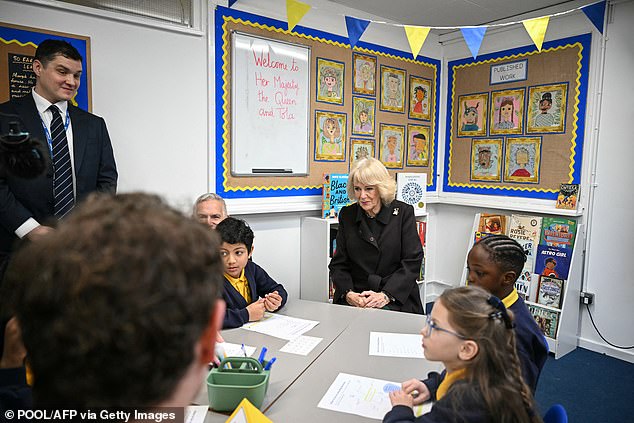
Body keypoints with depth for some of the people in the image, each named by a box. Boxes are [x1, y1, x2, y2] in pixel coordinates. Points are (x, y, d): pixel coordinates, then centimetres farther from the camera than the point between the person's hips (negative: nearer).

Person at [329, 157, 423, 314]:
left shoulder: (403, 212, 1)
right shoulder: (347, 215, 8)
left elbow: (412, 261, -4)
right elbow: (339, 264, 7)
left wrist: (386, 295, -15)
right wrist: (348, 293, -11)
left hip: (396, 298, -2)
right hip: (354, 299, 2)